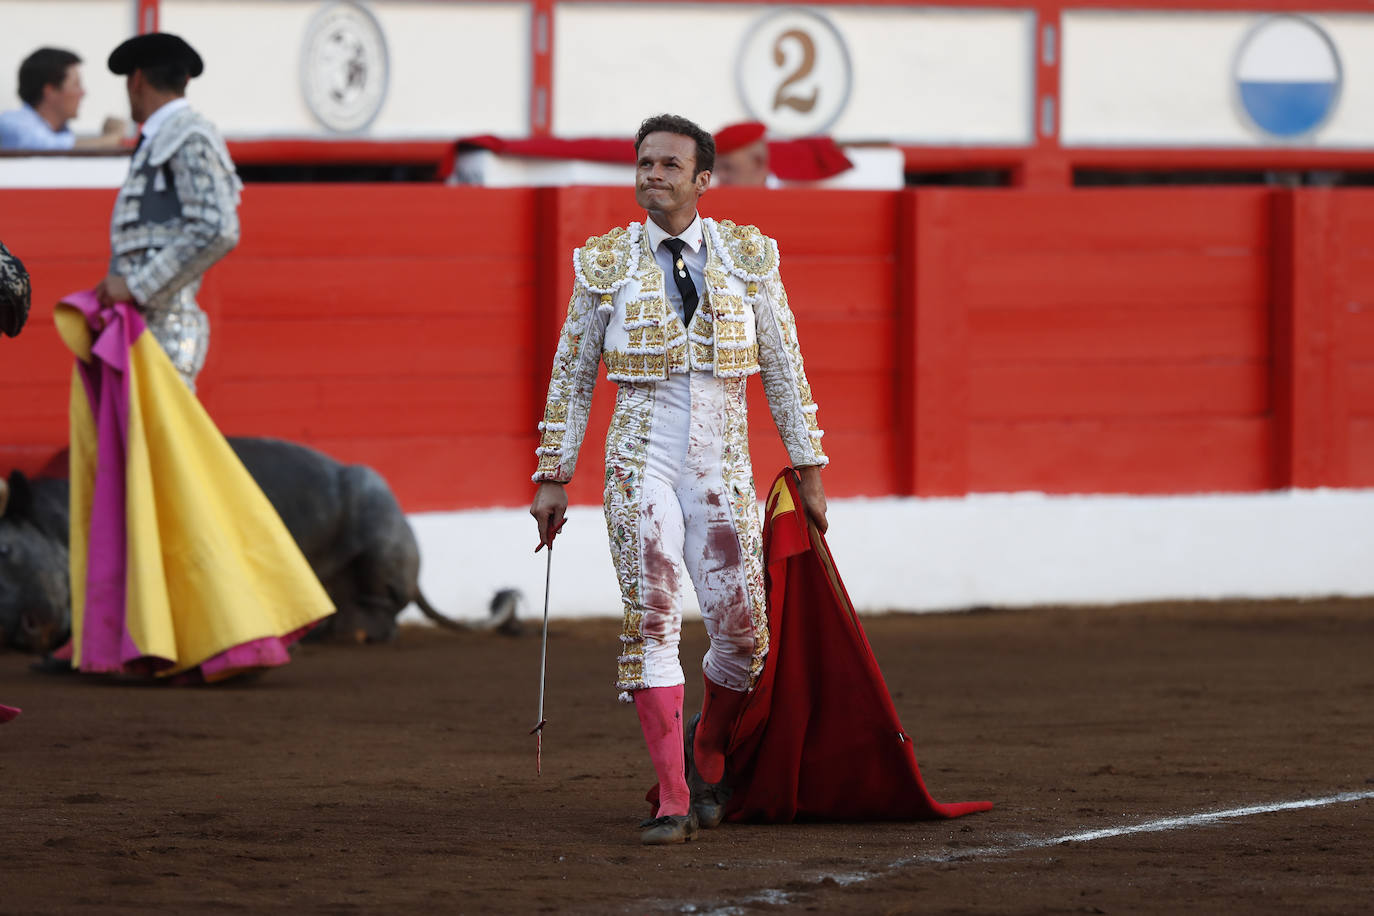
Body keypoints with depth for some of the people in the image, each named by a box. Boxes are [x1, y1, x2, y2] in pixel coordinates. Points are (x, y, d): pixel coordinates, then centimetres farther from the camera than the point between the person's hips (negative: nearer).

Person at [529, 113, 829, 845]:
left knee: (743, 632, -3)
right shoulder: (605, 264, 3)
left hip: (722, 470, 1)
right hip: (641, 462, -1)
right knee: (651, 617, -12)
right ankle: (673, 802, -12)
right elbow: (571, 378, 8)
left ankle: (707, 751, 27)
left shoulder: (748, 256, 5)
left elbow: (784, 369, 9)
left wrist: (809, 471, 8)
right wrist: (552, 478, 5)